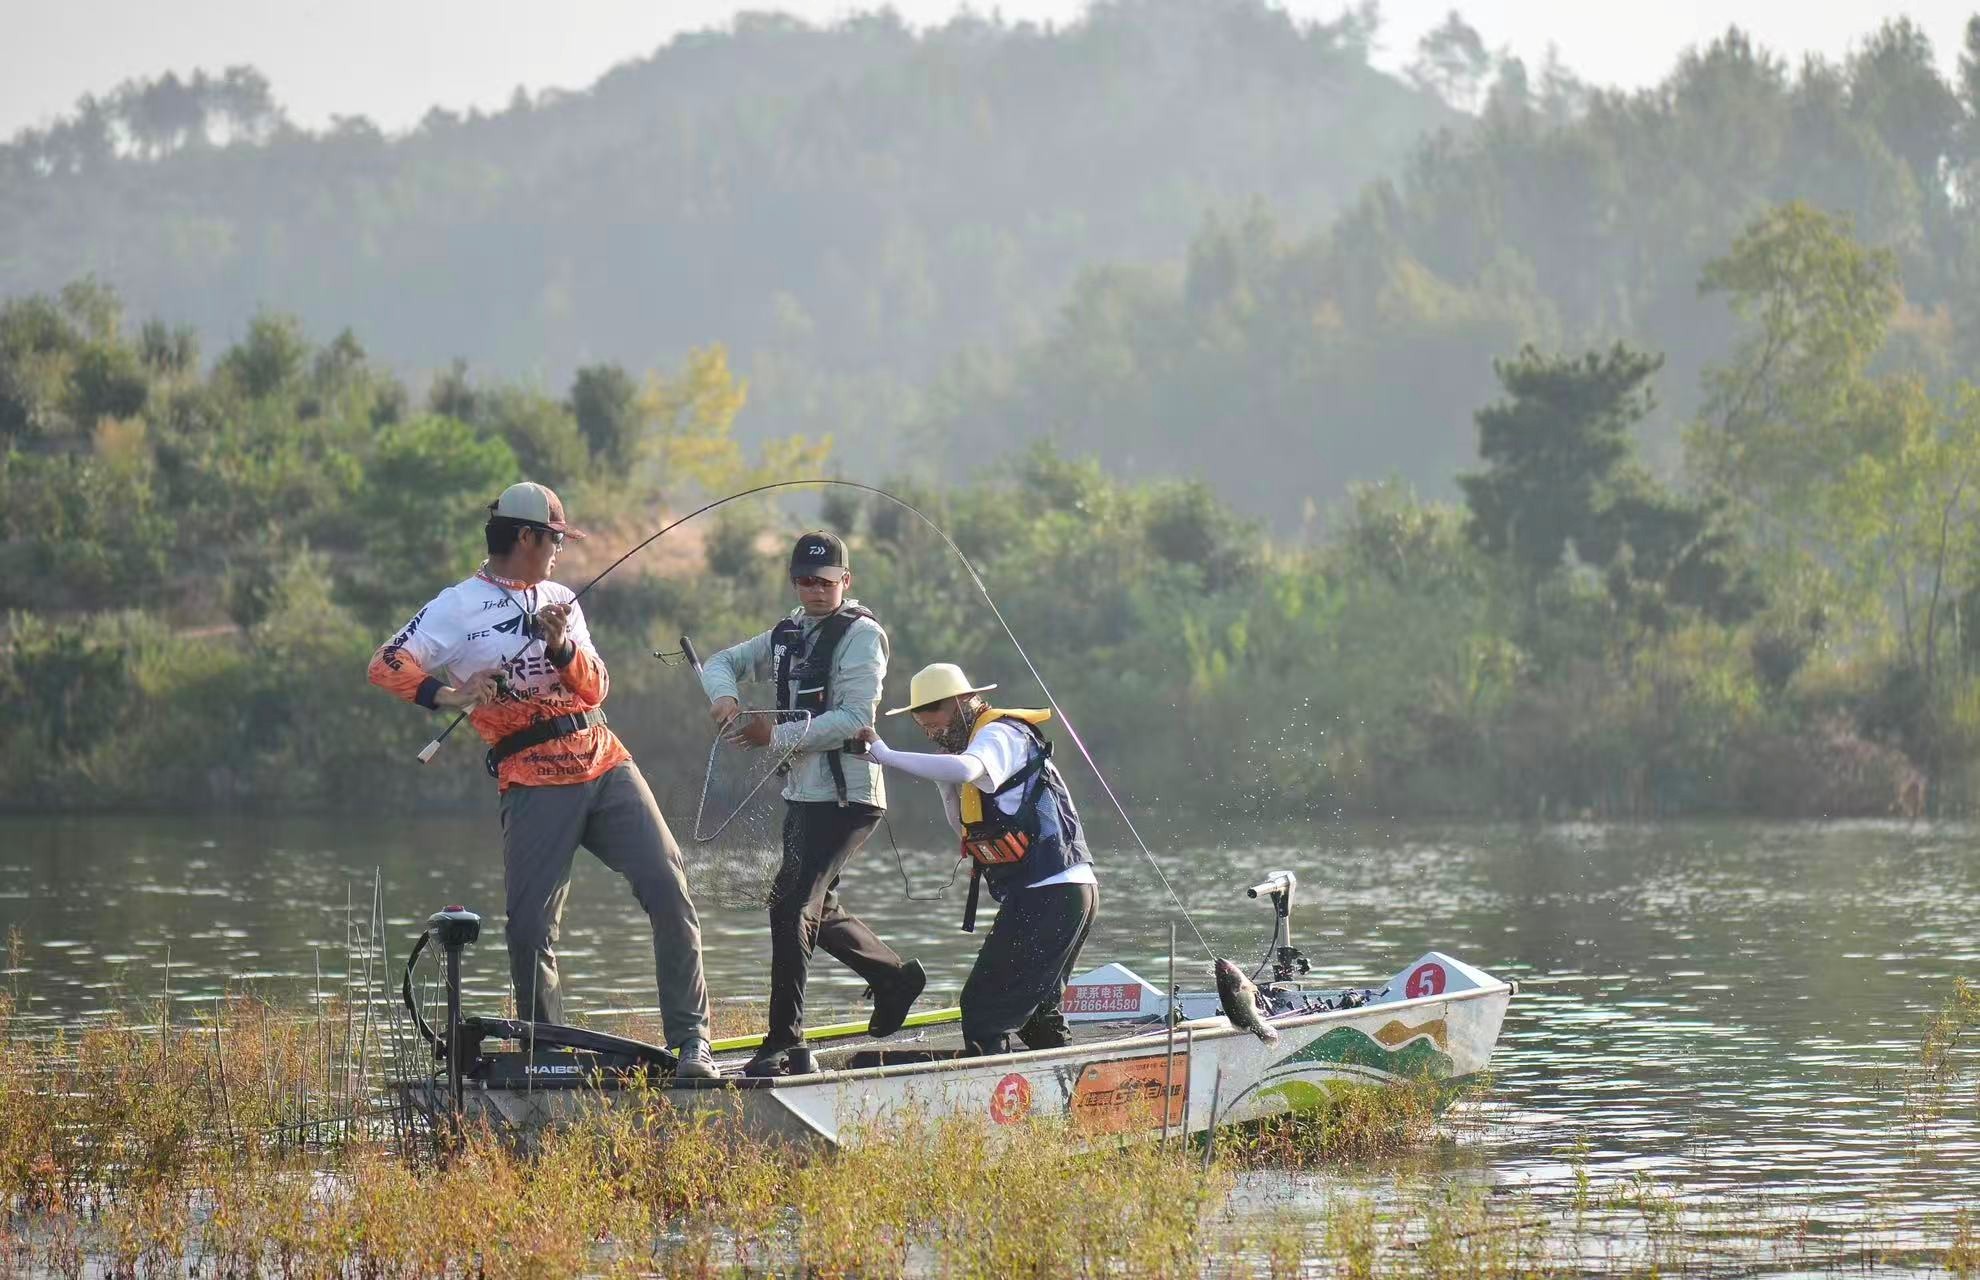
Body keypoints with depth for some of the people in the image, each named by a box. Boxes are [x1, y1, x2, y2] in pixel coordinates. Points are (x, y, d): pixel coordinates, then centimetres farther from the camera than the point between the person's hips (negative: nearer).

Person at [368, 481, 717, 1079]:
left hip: (605, 764, 4)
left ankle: (690, 1040, -3)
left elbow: (594, 689, 13)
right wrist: (446, 694, -24)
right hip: (534, 783, -4)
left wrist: (562, 645, -6)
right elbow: (386, 665, -8)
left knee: (669, 889, -8)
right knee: (531, 925, -8)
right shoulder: (459, 608, 0)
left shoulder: (560, 599, 18)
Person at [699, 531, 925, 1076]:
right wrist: (725, 694, -7)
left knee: (791, 903, -17)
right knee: (818, 910, 19)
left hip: (846, 796, -9)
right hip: (801, 794, 9)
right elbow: (722, 662, 17)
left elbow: (855, 718, -18)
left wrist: (777, 736, -19)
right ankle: (896, 978, 40)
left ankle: (785, 1042, -16)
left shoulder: (861, 634, -9)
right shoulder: (789, 634, 14)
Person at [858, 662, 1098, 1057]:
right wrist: (945, 780, 9)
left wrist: (886, 755, -28)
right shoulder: (979, 738, 22)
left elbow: (966, 769, -32)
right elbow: (965, 828, 24)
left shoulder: (1001, 734, -8)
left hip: (1049, 892, -11)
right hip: (1068, 892, 11)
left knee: (984, 1008, -11)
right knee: (1035, 1012, 20)